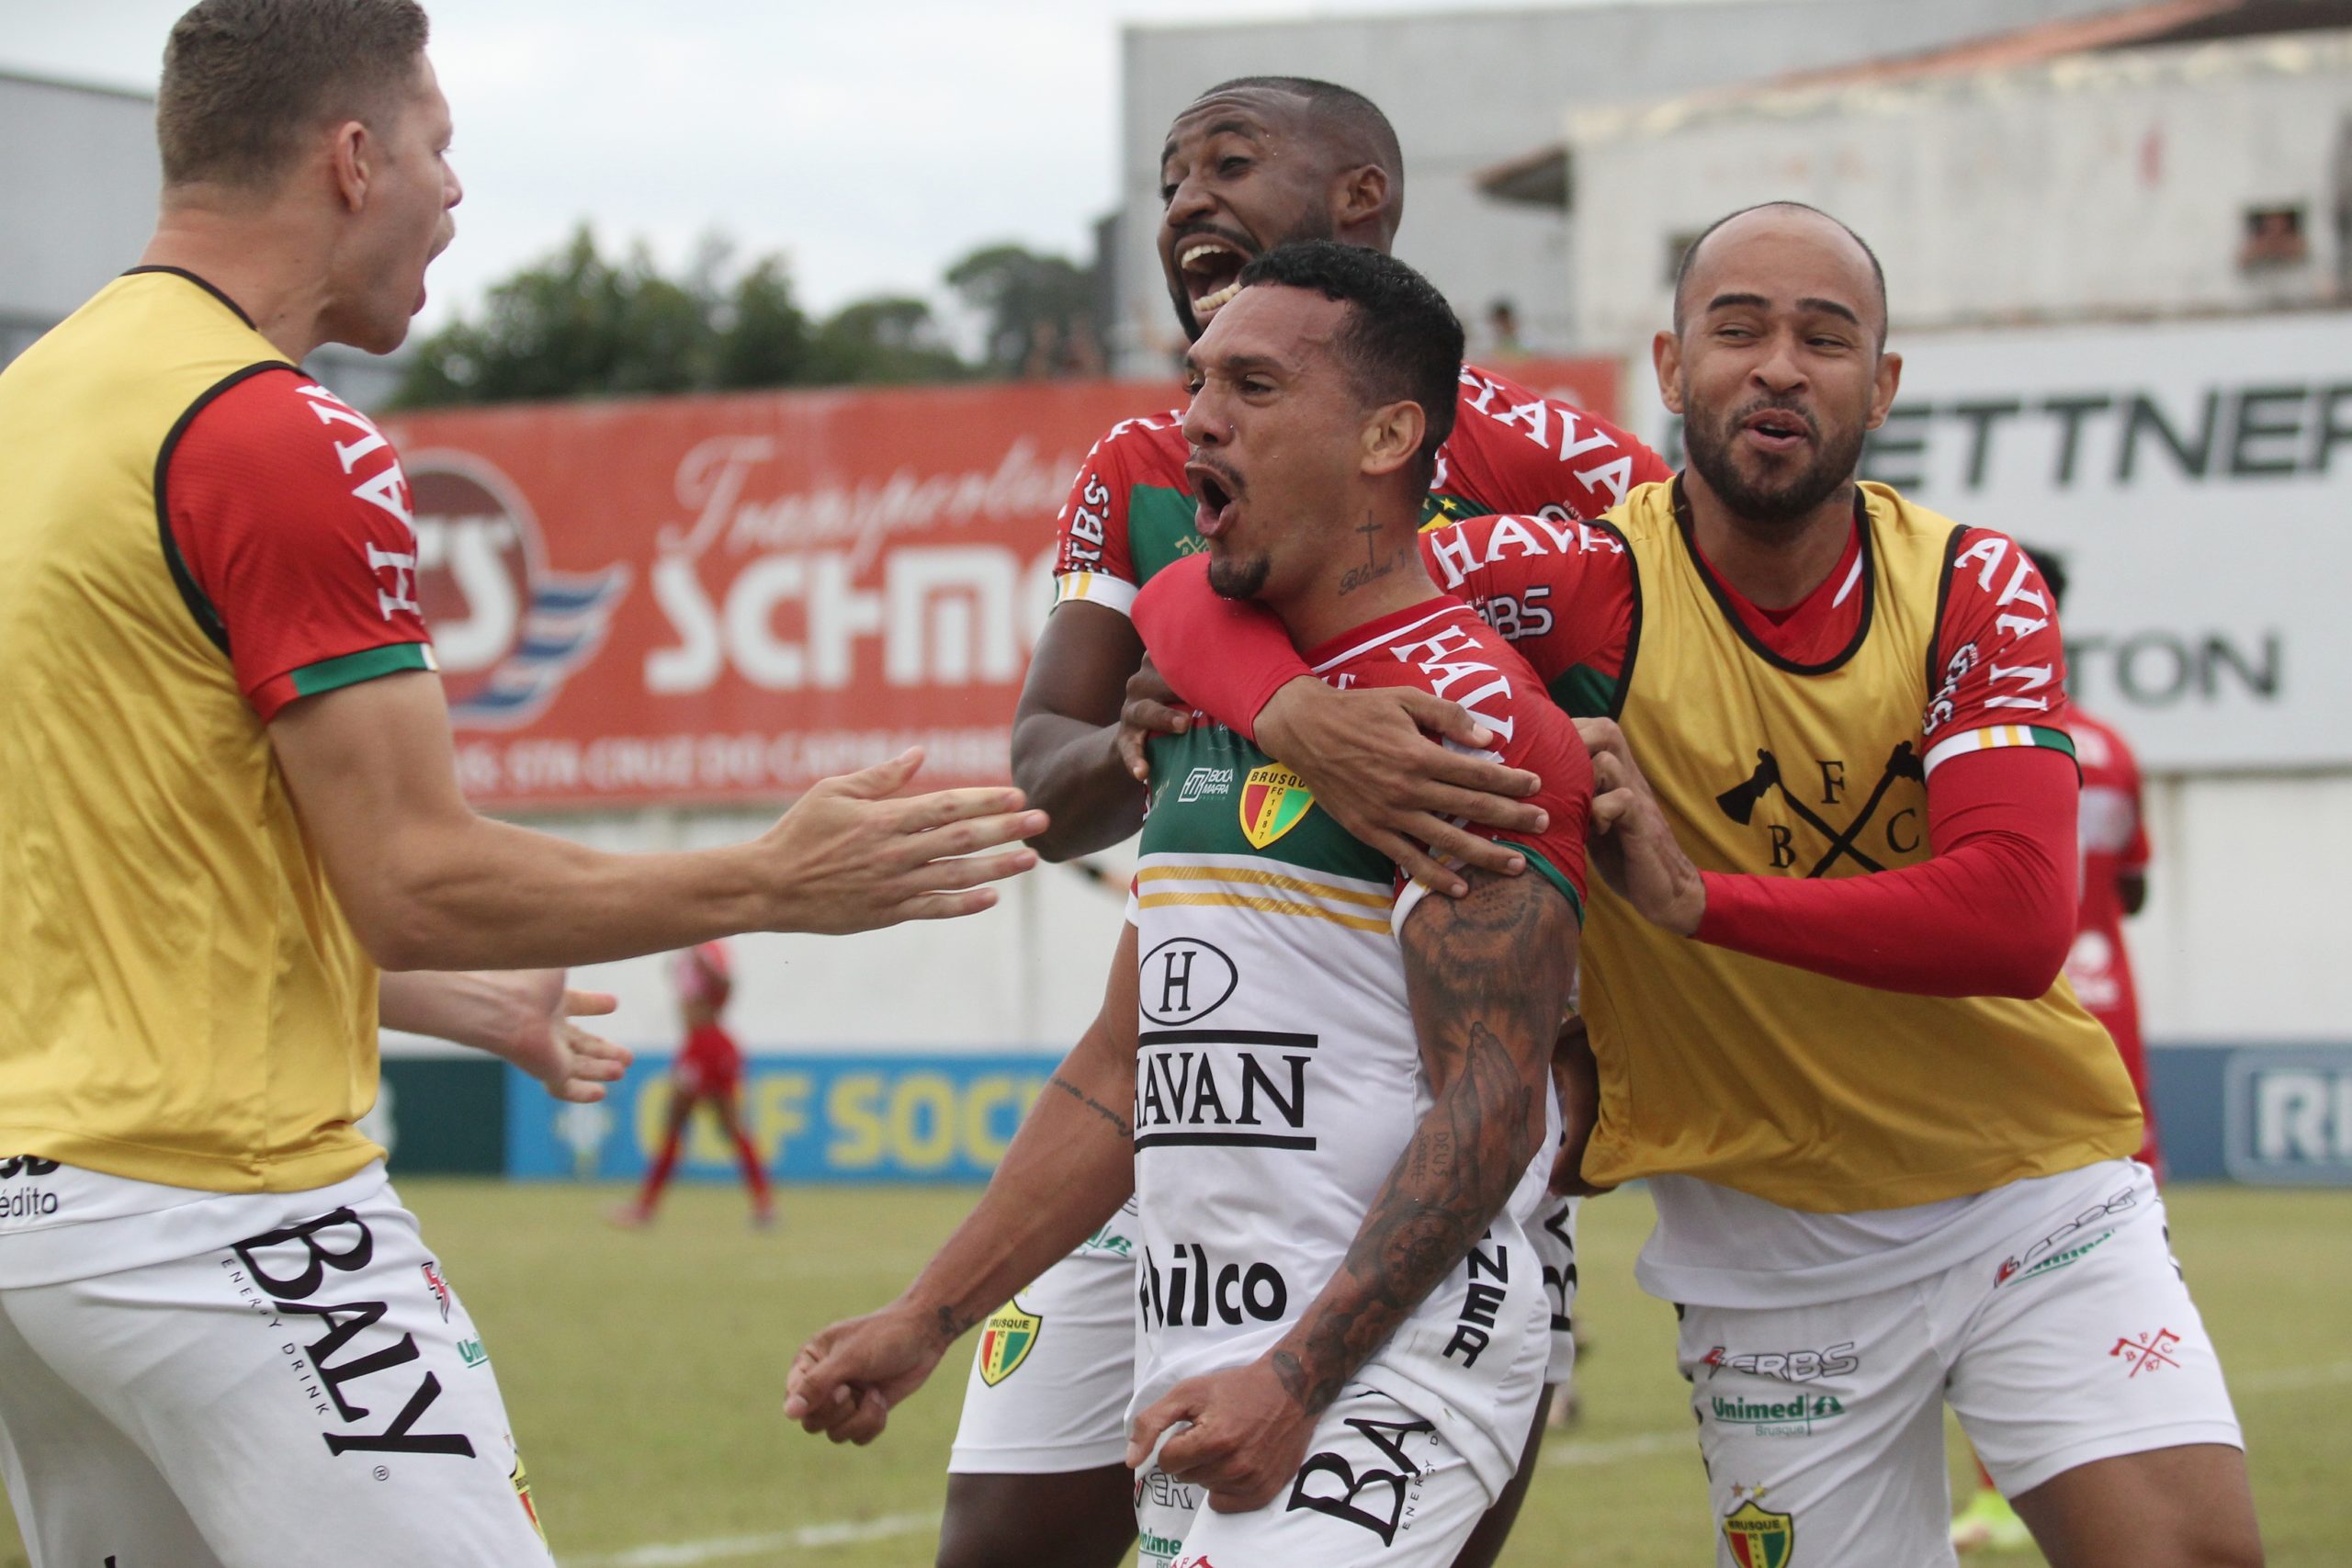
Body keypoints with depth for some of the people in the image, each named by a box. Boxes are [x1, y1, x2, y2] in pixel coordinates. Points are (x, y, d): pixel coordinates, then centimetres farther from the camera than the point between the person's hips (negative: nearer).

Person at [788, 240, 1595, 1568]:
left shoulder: (1470, 712, -11)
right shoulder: (1207, 709, 17)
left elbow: (1491, 1108, -18)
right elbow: (1127, 1075, 23)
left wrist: (1297, 1381, -24)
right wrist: (925, 1325, 19)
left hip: (1390, 1361, -9)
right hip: (1201, 1379, 9)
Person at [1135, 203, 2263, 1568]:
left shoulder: (1975, 593, -7)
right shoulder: (1583, 577, -11)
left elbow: (2017, 919, -22)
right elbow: (1195, 599, -13)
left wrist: (1697, 895, -29)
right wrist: (1297, 711, -37)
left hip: (2038, 1190, 0)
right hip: (1767, 1237, 0)